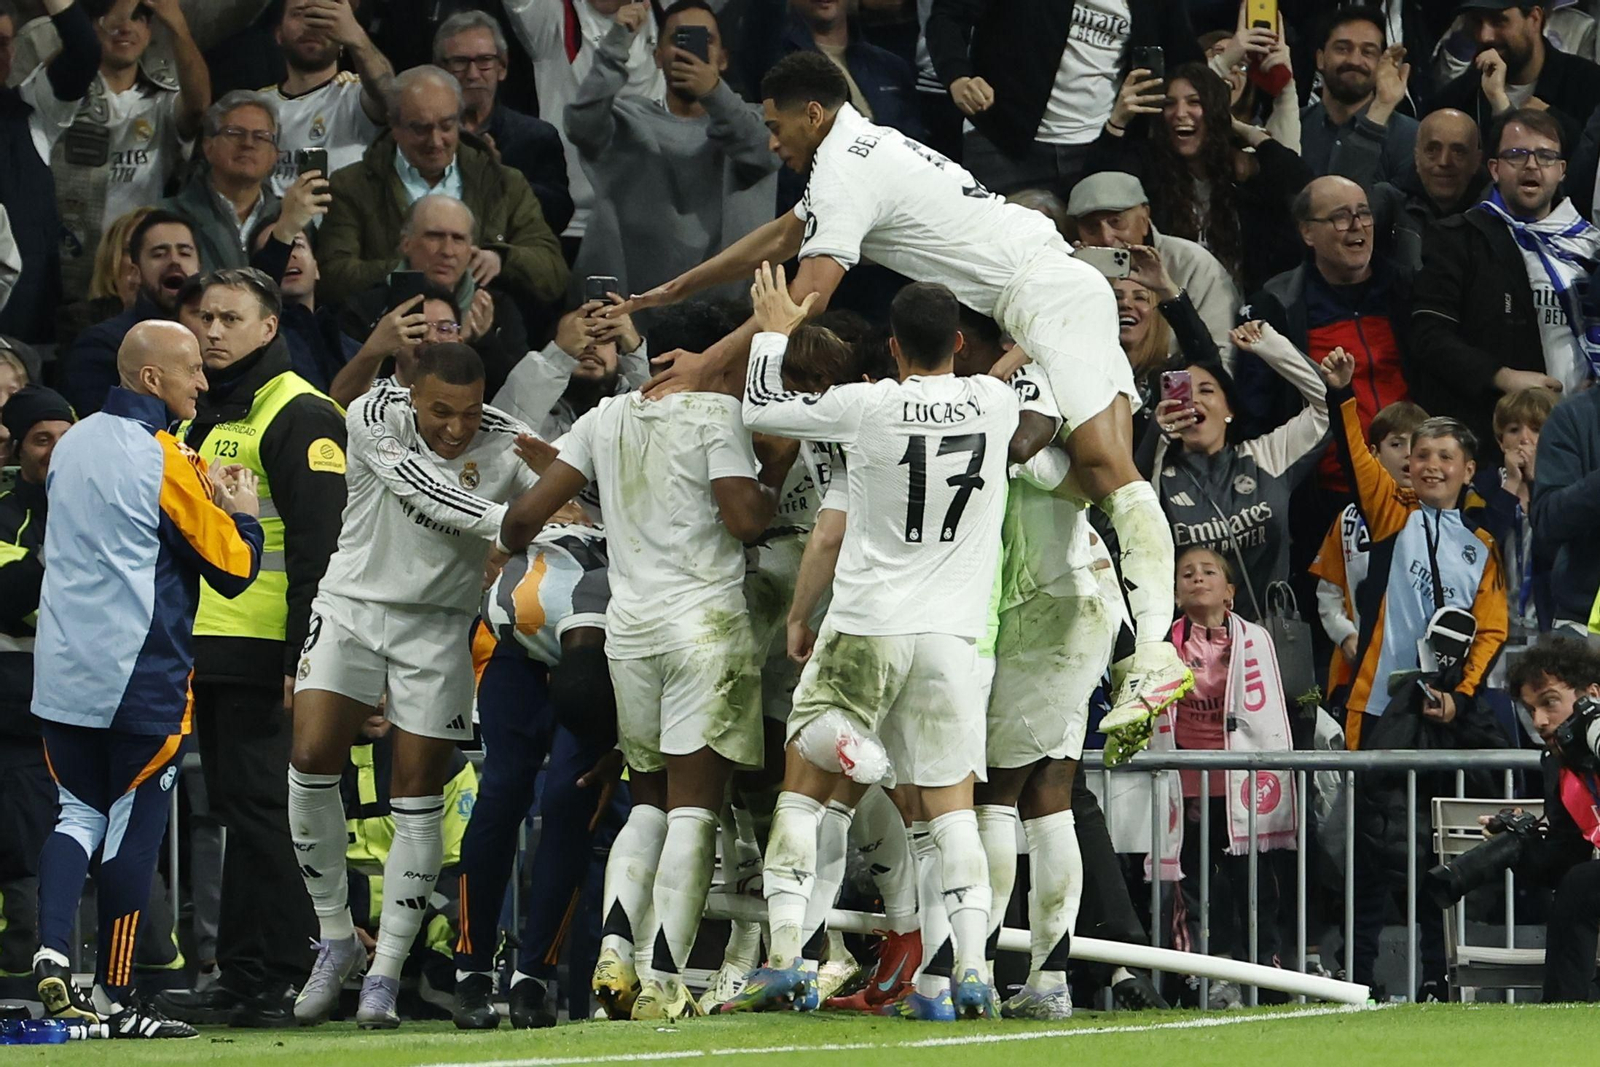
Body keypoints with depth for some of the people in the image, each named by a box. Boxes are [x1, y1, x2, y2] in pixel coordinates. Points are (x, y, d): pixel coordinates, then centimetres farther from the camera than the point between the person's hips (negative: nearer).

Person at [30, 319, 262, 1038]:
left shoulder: (72, 445, 10)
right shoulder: (162, 460, -12)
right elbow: (233, 569, -8)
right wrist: (241, 513, 11)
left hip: (62, 674, 6)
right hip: (141, 676, -6)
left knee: (78, 814, 13)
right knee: (133, 828, 2)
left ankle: (50, 952, -9)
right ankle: (114, 997, 5)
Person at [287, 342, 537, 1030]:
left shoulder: (507, 444, -13)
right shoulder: (376, 417, -16)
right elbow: (420, 488, -30)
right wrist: (505, 520, -40)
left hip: (438, 626, 0)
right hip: (352, 605, 0)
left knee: (417, 798, -2)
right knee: (312, 759, -14)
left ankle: (385, 974, 7)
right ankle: (336, 940, 5)